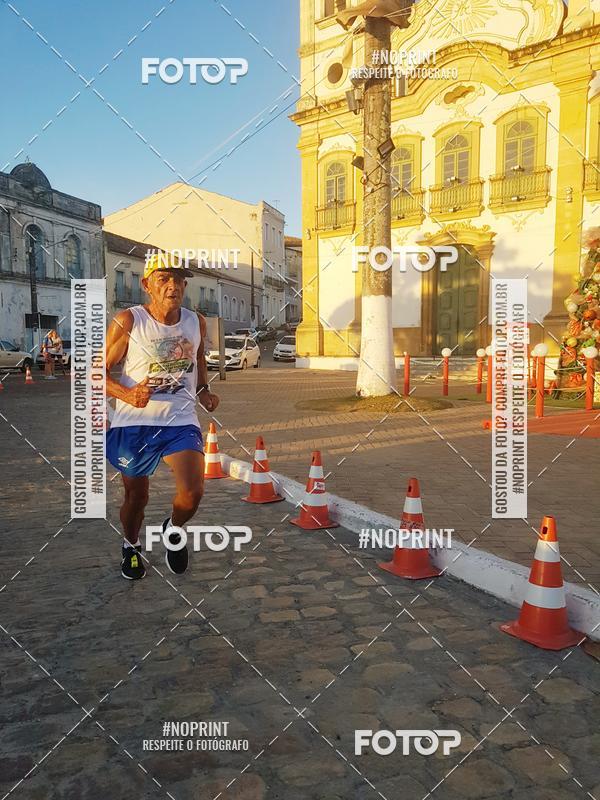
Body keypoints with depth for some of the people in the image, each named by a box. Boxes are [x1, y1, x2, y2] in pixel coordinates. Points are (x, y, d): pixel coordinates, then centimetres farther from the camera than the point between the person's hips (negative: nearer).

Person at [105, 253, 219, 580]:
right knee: (136, 495, 12)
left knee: (192, 493, -14)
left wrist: (203, 390, 8)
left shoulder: (197, 322, 3)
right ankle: (131, 546, 44)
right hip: (134, 422, -2)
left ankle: (173, 529, 22)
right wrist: (127, 394, -24)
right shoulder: (128, 321, -9)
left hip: (181, 421, 2)